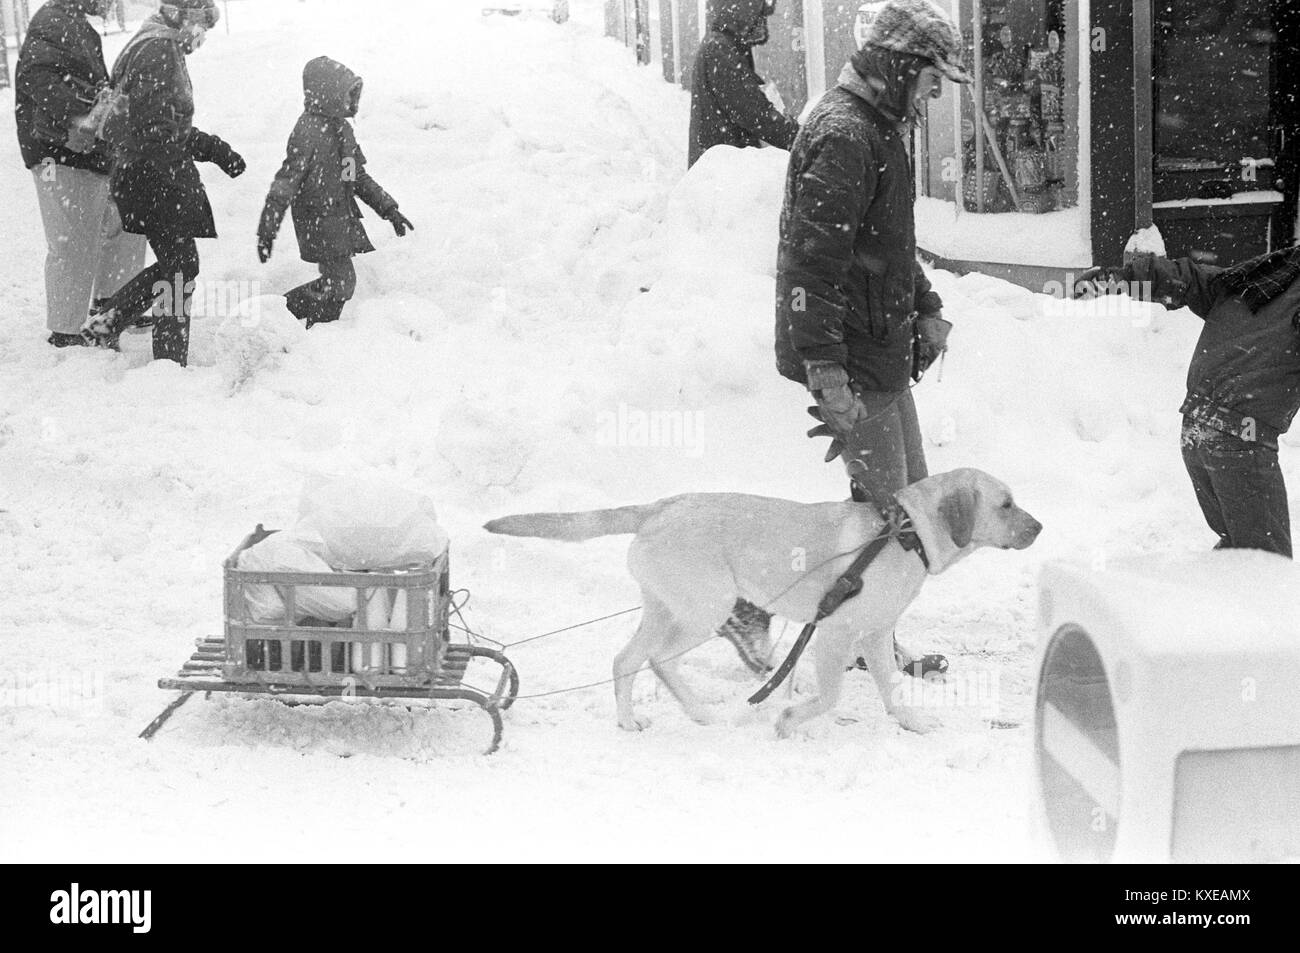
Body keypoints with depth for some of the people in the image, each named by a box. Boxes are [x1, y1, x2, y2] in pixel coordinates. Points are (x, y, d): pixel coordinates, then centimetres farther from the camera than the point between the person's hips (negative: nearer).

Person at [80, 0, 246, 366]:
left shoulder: (164, 50, 19)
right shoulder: (158, 51, -15)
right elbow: (154, 129, -23)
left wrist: (214, 148, 17)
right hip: (155, 178, -10)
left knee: (176, 265, 16)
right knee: (181, 266, -4)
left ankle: (105, 319, 20)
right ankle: (171, 361, 1)